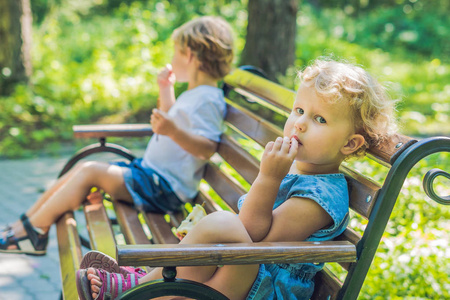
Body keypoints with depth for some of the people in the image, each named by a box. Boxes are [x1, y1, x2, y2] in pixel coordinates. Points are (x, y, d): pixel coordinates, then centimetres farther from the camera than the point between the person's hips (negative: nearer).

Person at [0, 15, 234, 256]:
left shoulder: (207, 99, -16)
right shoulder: (193, 94, 16)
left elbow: (207, 148, -28)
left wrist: (173, 131, -41)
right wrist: (166, 90, 28)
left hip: (164, 187, -11)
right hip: (150, 170, 11)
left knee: (90, 171, -17)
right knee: (84, 168, 5)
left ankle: (33, 231, -8)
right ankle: (24, 223, 9)